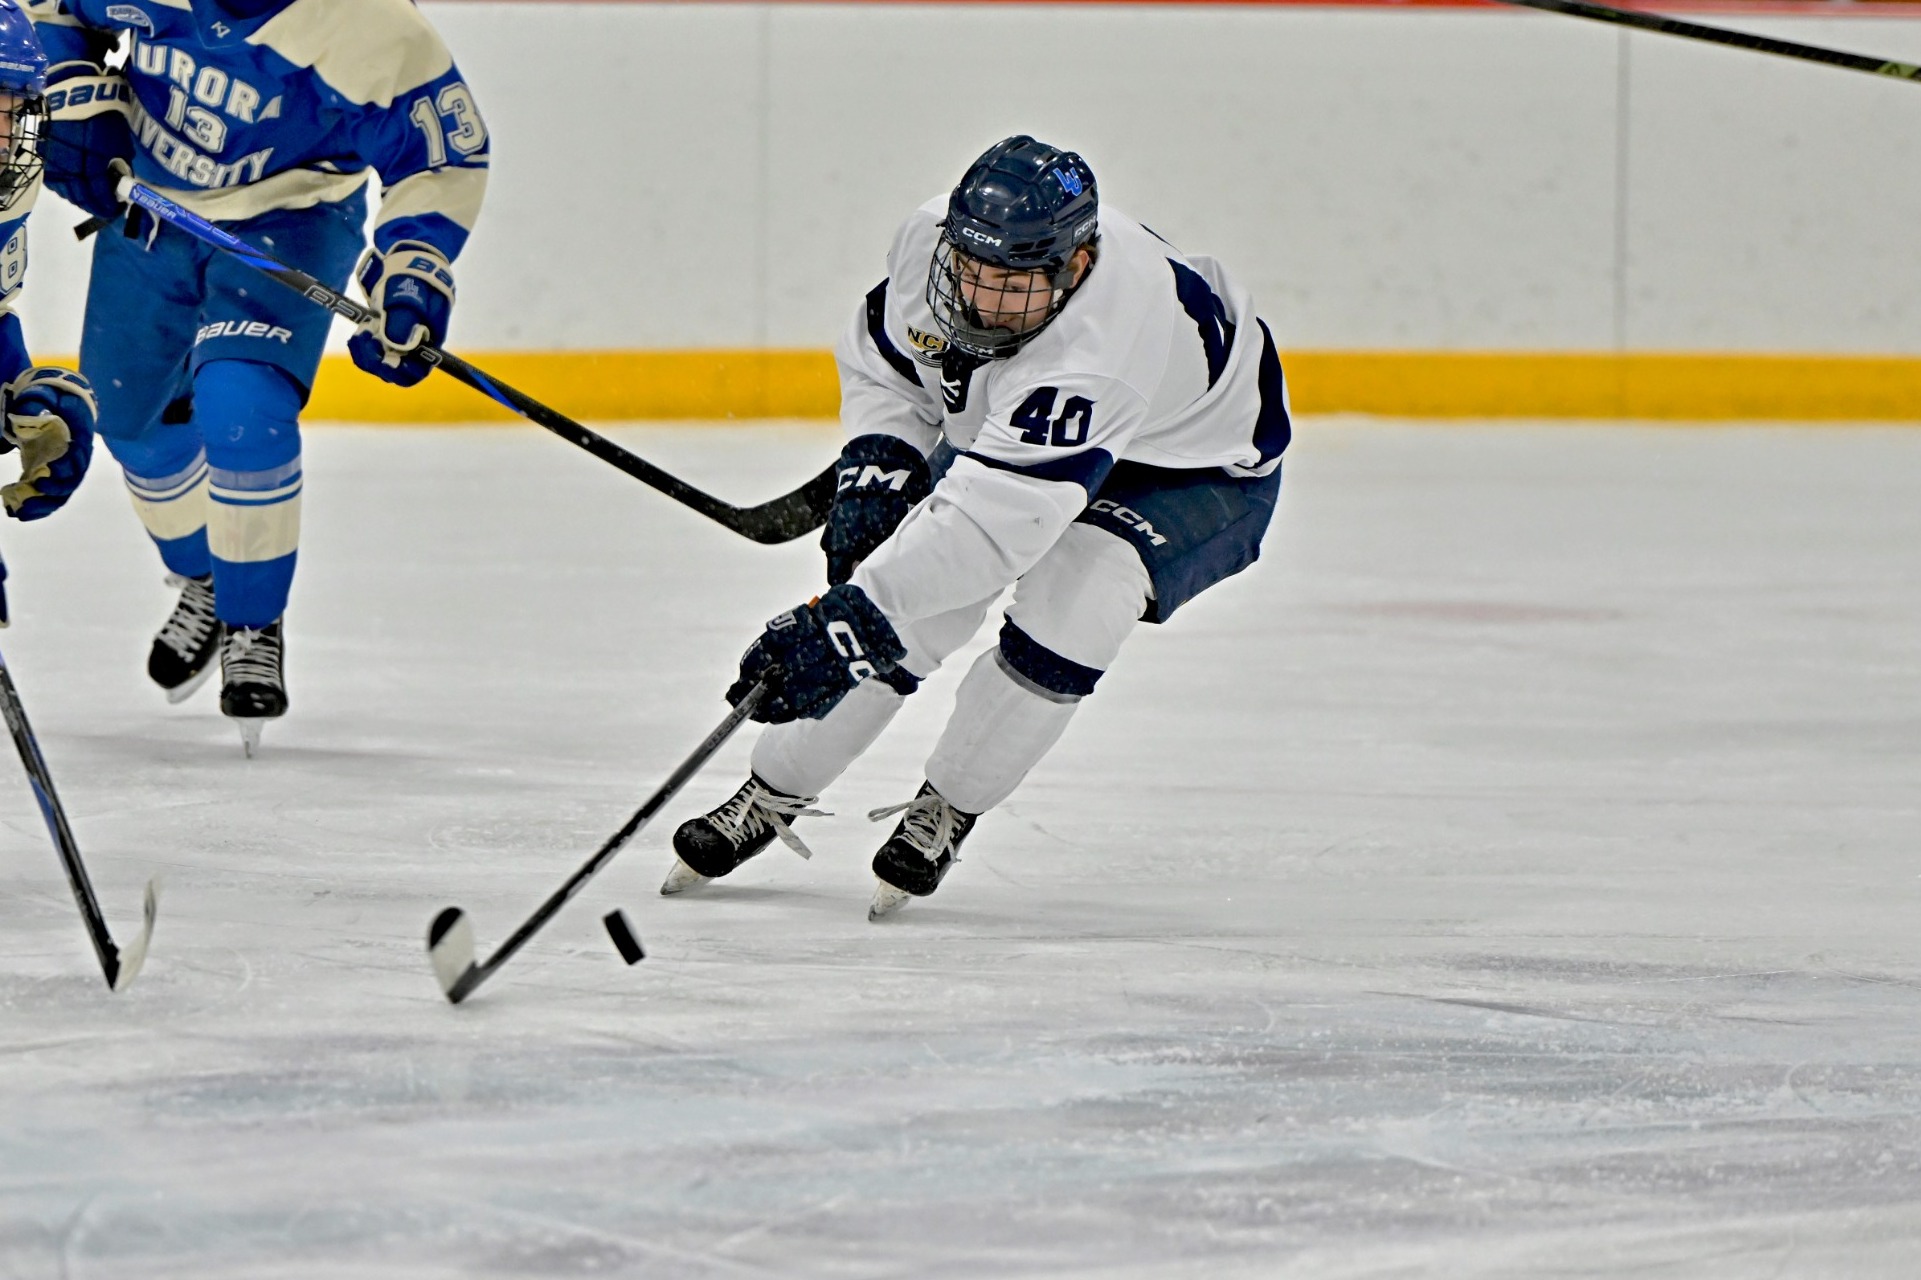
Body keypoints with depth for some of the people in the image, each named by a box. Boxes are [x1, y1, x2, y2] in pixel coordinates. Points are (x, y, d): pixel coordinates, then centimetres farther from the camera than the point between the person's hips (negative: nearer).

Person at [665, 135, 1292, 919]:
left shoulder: (1099, 342, -46)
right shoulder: (930, 242, -25)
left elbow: (994, 516, -52)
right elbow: (879, 359, 0)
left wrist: (852, 617, -58)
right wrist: (877, 463, -17)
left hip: (1198, 471, -6)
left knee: (1071, 596, -31)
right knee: (905, 616, -8)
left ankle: (947, 811, -9)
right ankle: (772, 796, 14)